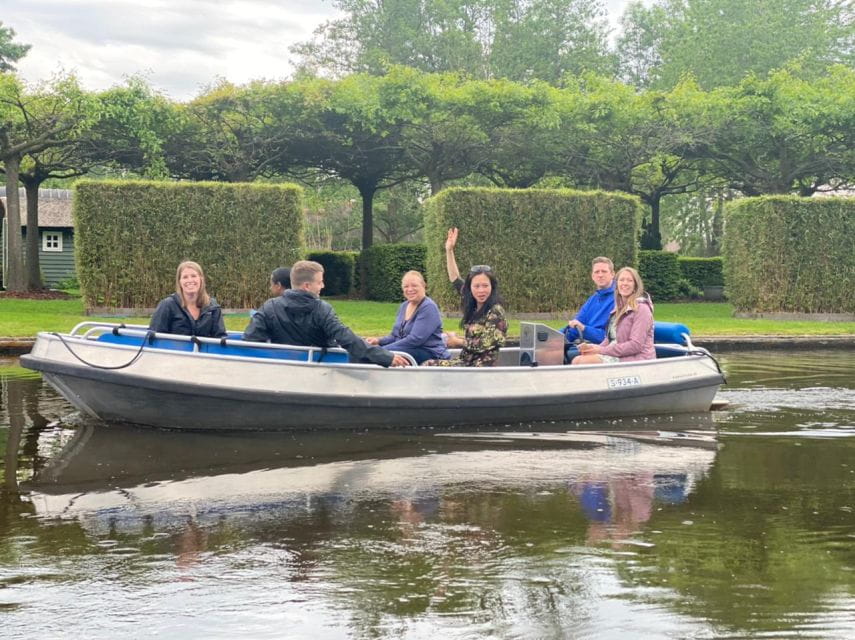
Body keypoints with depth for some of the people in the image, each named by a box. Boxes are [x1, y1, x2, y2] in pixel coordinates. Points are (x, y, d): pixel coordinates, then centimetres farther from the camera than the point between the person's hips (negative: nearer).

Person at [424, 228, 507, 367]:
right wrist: (449, 251, 11)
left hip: (481, 367, -8)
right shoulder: (472, 307, 9)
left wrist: (457, 341, -2)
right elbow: (455, 280, 15)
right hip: (466, 362, 8)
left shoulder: (495, 312, -13)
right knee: (428, 366, -7)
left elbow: (484, 344, -17)